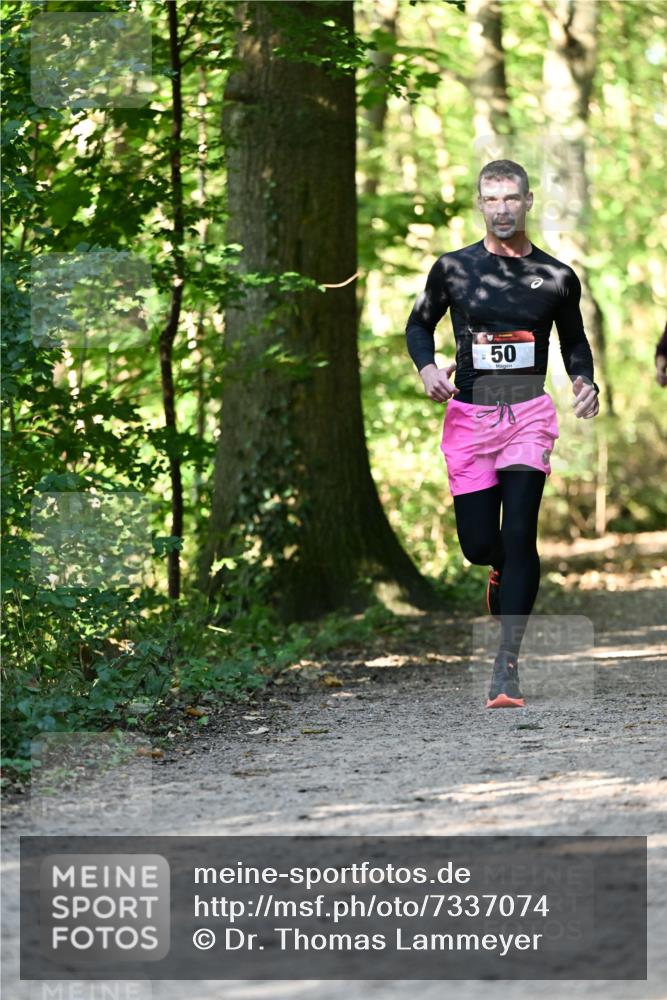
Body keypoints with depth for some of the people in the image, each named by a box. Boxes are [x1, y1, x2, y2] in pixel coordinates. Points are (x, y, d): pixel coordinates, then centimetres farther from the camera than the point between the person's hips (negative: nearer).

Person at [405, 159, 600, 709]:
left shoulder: (557, 276, 4)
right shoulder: (453, 268, 3)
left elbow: (575, 340, 19)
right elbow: (419, 325, 14)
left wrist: (586, 382, -1)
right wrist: (427, 367, -6)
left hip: (528, 414, -1)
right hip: (469, 415, 1)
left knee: (518, 535, -14)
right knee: (478, 544, 0)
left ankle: (507, 665, -13)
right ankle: (505, 571, 39)